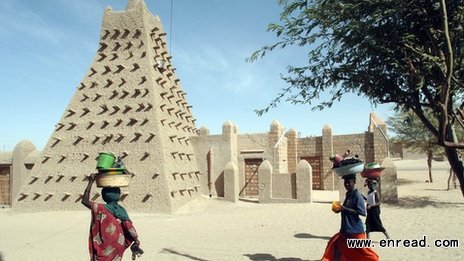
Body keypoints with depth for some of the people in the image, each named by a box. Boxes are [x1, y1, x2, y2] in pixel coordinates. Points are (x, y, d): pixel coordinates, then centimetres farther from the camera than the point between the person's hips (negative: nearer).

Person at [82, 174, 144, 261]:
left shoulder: (102, 209, -14)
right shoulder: (122, 210, -3)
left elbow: (85, 201, -13)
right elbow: (129, 226, -12)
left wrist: (91, 182, -12)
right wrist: (136, 242, -11)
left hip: (105, 248, -4)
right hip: (118, 246, 5)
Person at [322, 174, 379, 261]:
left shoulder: (357, 195, -16)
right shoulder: (348, 194, 10)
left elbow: (362, 212, -23)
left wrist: (345, 209, -24)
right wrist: (341, 208, 6)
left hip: (356, 230, -9)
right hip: (346, 229, 9)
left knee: (363, 251, 1)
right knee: (337, 245, 10)